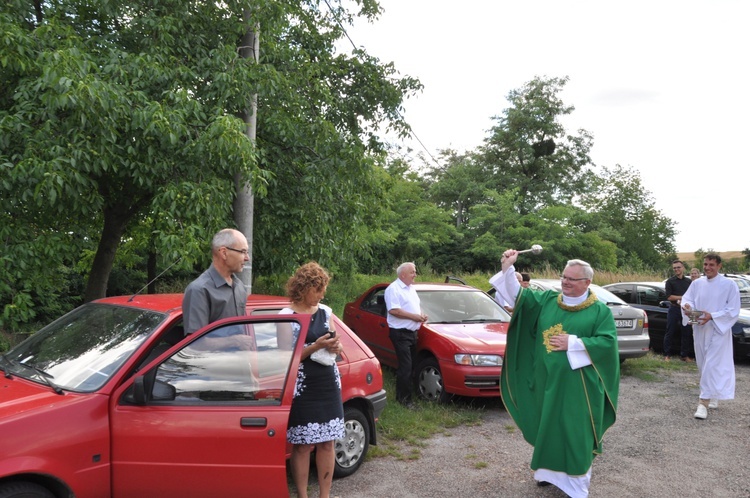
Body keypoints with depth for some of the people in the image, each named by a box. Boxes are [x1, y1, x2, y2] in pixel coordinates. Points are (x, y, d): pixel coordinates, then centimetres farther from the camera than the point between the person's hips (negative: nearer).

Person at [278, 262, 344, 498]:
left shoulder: (325, 311, 7)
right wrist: (315, 347, -21)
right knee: (303, 445, 1)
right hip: (302, 388, -5)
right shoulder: (286, 316, -9)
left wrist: (335, 347, -6)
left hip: (328, 383, 5)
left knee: (327, 442, 9)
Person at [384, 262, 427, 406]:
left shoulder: (411, 289, 17)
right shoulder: (393, 289, -12)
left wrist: (422, 315, 5)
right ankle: (404, 398, -1)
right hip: (400, 333, -9)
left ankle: (402, 394, 23)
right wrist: (414, 316, -19)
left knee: (410, 366, 12)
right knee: (405, 367, -9)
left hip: (412, 332, 9)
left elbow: (417, 306, 27)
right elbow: (394, 310, -22)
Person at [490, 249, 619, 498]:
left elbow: (608, 342, -11)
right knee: (547, 426, 15)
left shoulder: (600, 311, -3)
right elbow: (518, 295, -2)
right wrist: (507, 268, -16)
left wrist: (573, 343, -17)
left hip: (577, 386, -4)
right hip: (547, 380, 4)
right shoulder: (547, 300, 5)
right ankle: (549, 471, 33)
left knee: (575, 432, 3)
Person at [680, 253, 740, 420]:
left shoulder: (729, 285, -8)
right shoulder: (697, 283, 6)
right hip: (700, 330, 5)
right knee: (703, 365, 14)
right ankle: (713, 396, 32)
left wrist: (712, 316, -22)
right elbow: (687, 298, 2)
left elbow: (733, 311, -10)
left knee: (712, 366, -10)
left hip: (718, 330, -5)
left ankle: (704, 401, -9)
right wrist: (686, 305, -22)